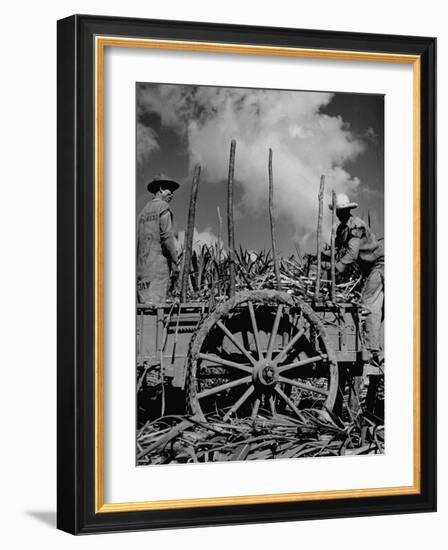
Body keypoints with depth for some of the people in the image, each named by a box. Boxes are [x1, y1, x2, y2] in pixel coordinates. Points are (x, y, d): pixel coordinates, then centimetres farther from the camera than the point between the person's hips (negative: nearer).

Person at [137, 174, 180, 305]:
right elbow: (166, 235, -13)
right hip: (158, 265, -8)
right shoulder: (163, 207, -1)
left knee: (144, 304, 5)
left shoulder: (143, 211, 21)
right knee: (155, 305, -14)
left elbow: (136, 240, 17)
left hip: (141, 266, 8)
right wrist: (174, 261, -10)